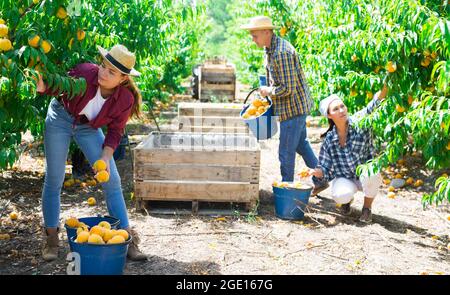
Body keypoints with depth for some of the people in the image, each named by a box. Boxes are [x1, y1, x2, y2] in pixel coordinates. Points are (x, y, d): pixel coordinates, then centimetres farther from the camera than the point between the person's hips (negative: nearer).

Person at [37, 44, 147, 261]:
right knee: (54, 179, -1)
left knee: (112, 181, -4)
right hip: (60, 118, -1)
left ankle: (127, 239, 7)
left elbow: (115, 132, -11)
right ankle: (51, 239, 15)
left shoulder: (125, 99, -23)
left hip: (88, 128, 2)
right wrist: (41, 86, -38)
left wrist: (105, 158, -23)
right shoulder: (84, 73, -30)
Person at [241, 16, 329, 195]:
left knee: (286, 153, 2)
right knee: (301, 144, 22)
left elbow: (288, 88, -27)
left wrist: (269, 91, -13)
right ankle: (320, 181, 33)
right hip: (298, 106, 11)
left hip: (292, 108, -11)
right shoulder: (270, 49, 7)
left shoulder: (281, 53, -26)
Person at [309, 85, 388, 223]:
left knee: (371, 175, -36)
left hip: (366, 176, 0)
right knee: (340, 196, -33)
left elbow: (375, 103, -32)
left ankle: (367, 208, -5)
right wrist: (315, 172, -26)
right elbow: (325, 169, -3)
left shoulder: (359, 121, -15)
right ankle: (347, 200, 9)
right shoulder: (329, 140, -7)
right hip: (344, 179, 1)